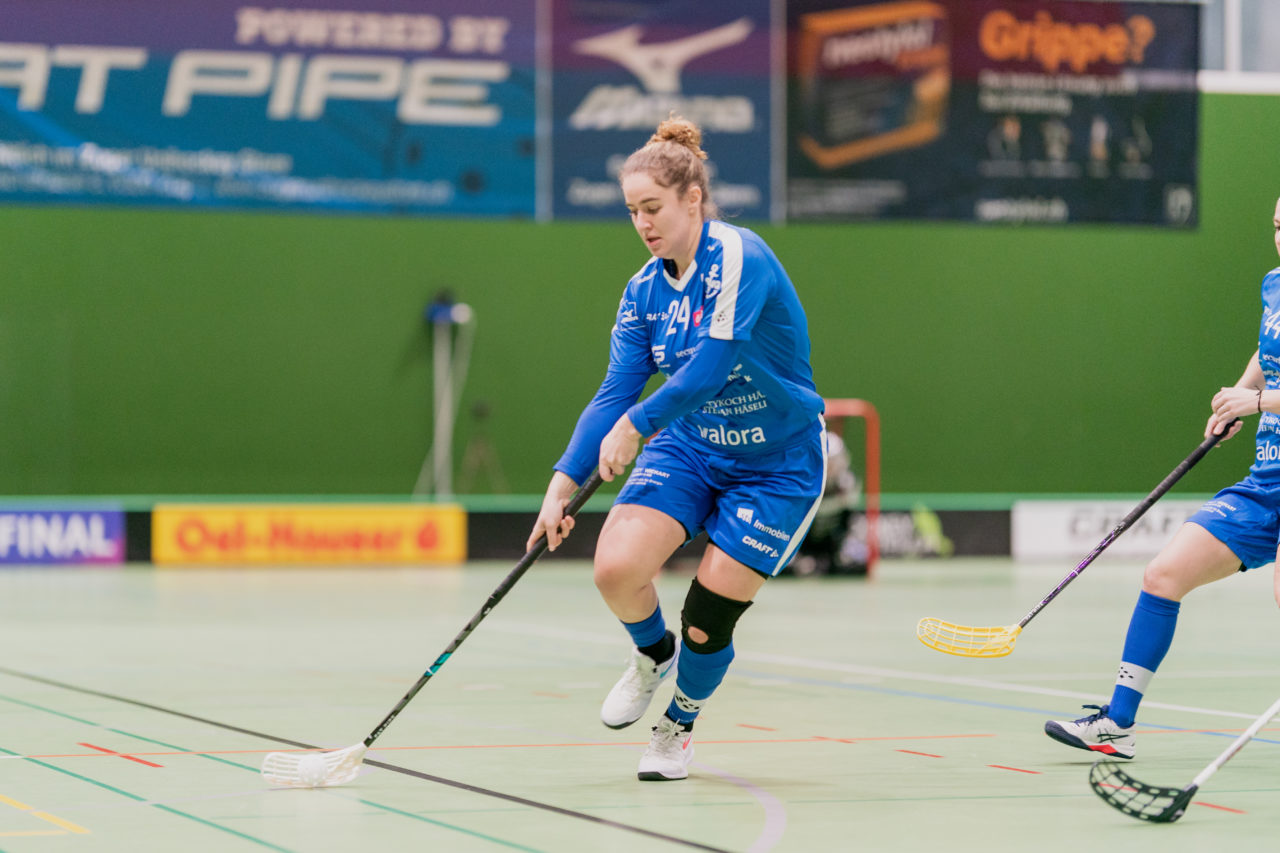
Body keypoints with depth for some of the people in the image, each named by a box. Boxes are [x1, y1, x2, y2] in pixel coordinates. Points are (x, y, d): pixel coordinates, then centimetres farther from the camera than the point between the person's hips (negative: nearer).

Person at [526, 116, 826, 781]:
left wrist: (634, 424, -27)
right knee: (616, 568, -19)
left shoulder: (739, 258, -22)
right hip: (688, 449, 5)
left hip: (777, 467, -5)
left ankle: (679, 723, 26)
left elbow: (709, 370, -30)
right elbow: (614, 394, -5)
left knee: (706, 620, -6)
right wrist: (563, 483, -15)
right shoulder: (645, 290, -1)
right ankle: (652, 656, 16)